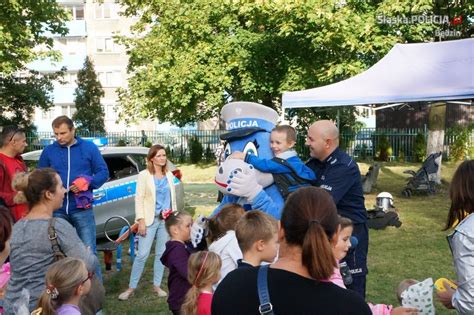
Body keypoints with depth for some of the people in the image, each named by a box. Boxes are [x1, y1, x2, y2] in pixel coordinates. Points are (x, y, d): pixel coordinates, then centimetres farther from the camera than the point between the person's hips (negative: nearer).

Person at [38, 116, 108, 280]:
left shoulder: (89, 148, 2)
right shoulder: (49, 150, 7)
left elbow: (103, 172, 3)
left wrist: (87, 183, -14)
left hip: (82, 209, -2)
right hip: (57, 210, 3)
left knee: (89, 251, 0)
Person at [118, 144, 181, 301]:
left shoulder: (169, 175, 9)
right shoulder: (144, 175, -4)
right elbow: (139, 199, -8)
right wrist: (141, 220, -15)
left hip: (166, 219, 4)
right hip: (150, 219, -4)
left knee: (161, 253, 9)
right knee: (143, 254, -5)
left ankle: (157, 285, 21)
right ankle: (131, 287, 7)